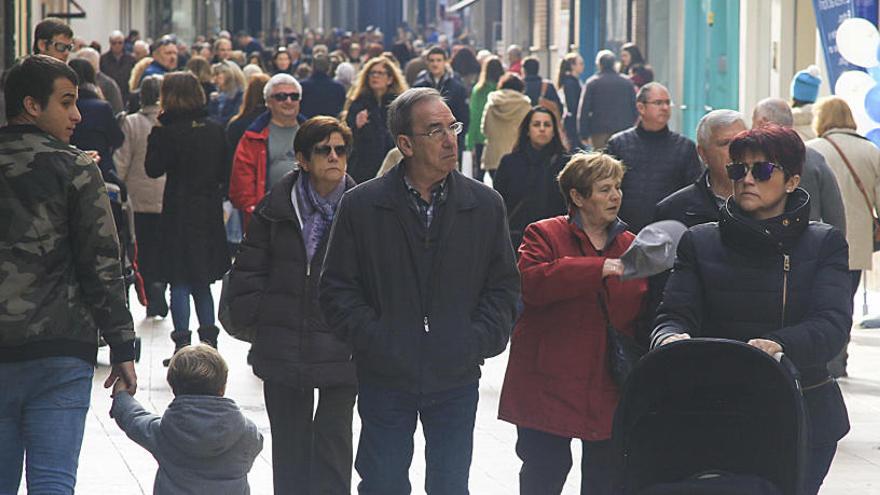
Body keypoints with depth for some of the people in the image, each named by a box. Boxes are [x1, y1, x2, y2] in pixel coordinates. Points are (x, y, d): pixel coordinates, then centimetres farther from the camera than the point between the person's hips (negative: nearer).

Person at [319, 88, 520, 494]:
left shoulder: (486, 205, 2)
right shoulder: (361, 205, -2)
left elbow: (504, 285, 6)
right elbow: (337, 288, 0)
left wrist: (478, 341, -7)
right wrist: (374, 340, -12)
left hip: (456, 379, 1)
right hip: (385, 377, -1)